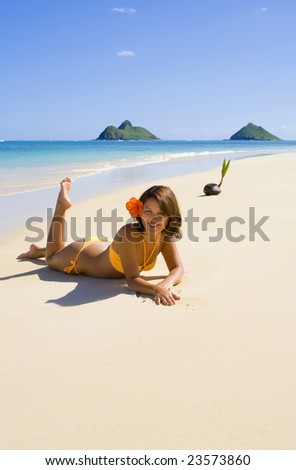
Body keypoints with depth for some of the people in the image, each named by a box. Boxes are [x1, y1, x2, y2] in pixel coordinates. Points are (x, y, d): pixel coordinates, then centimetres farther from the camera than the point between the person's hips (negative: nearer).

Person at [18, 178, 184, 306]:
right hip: (78, 257, -5)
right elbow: (132, 280, -45)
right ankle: (62, 205, 34)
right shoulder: (129, 234, -44)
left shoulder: (166, 234, -26)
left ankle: (38, 251, 61)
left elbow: (178, 269, -27)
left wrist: (166, 284, -49)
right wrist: (156, 289, -64)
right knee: (51, 258, 30)